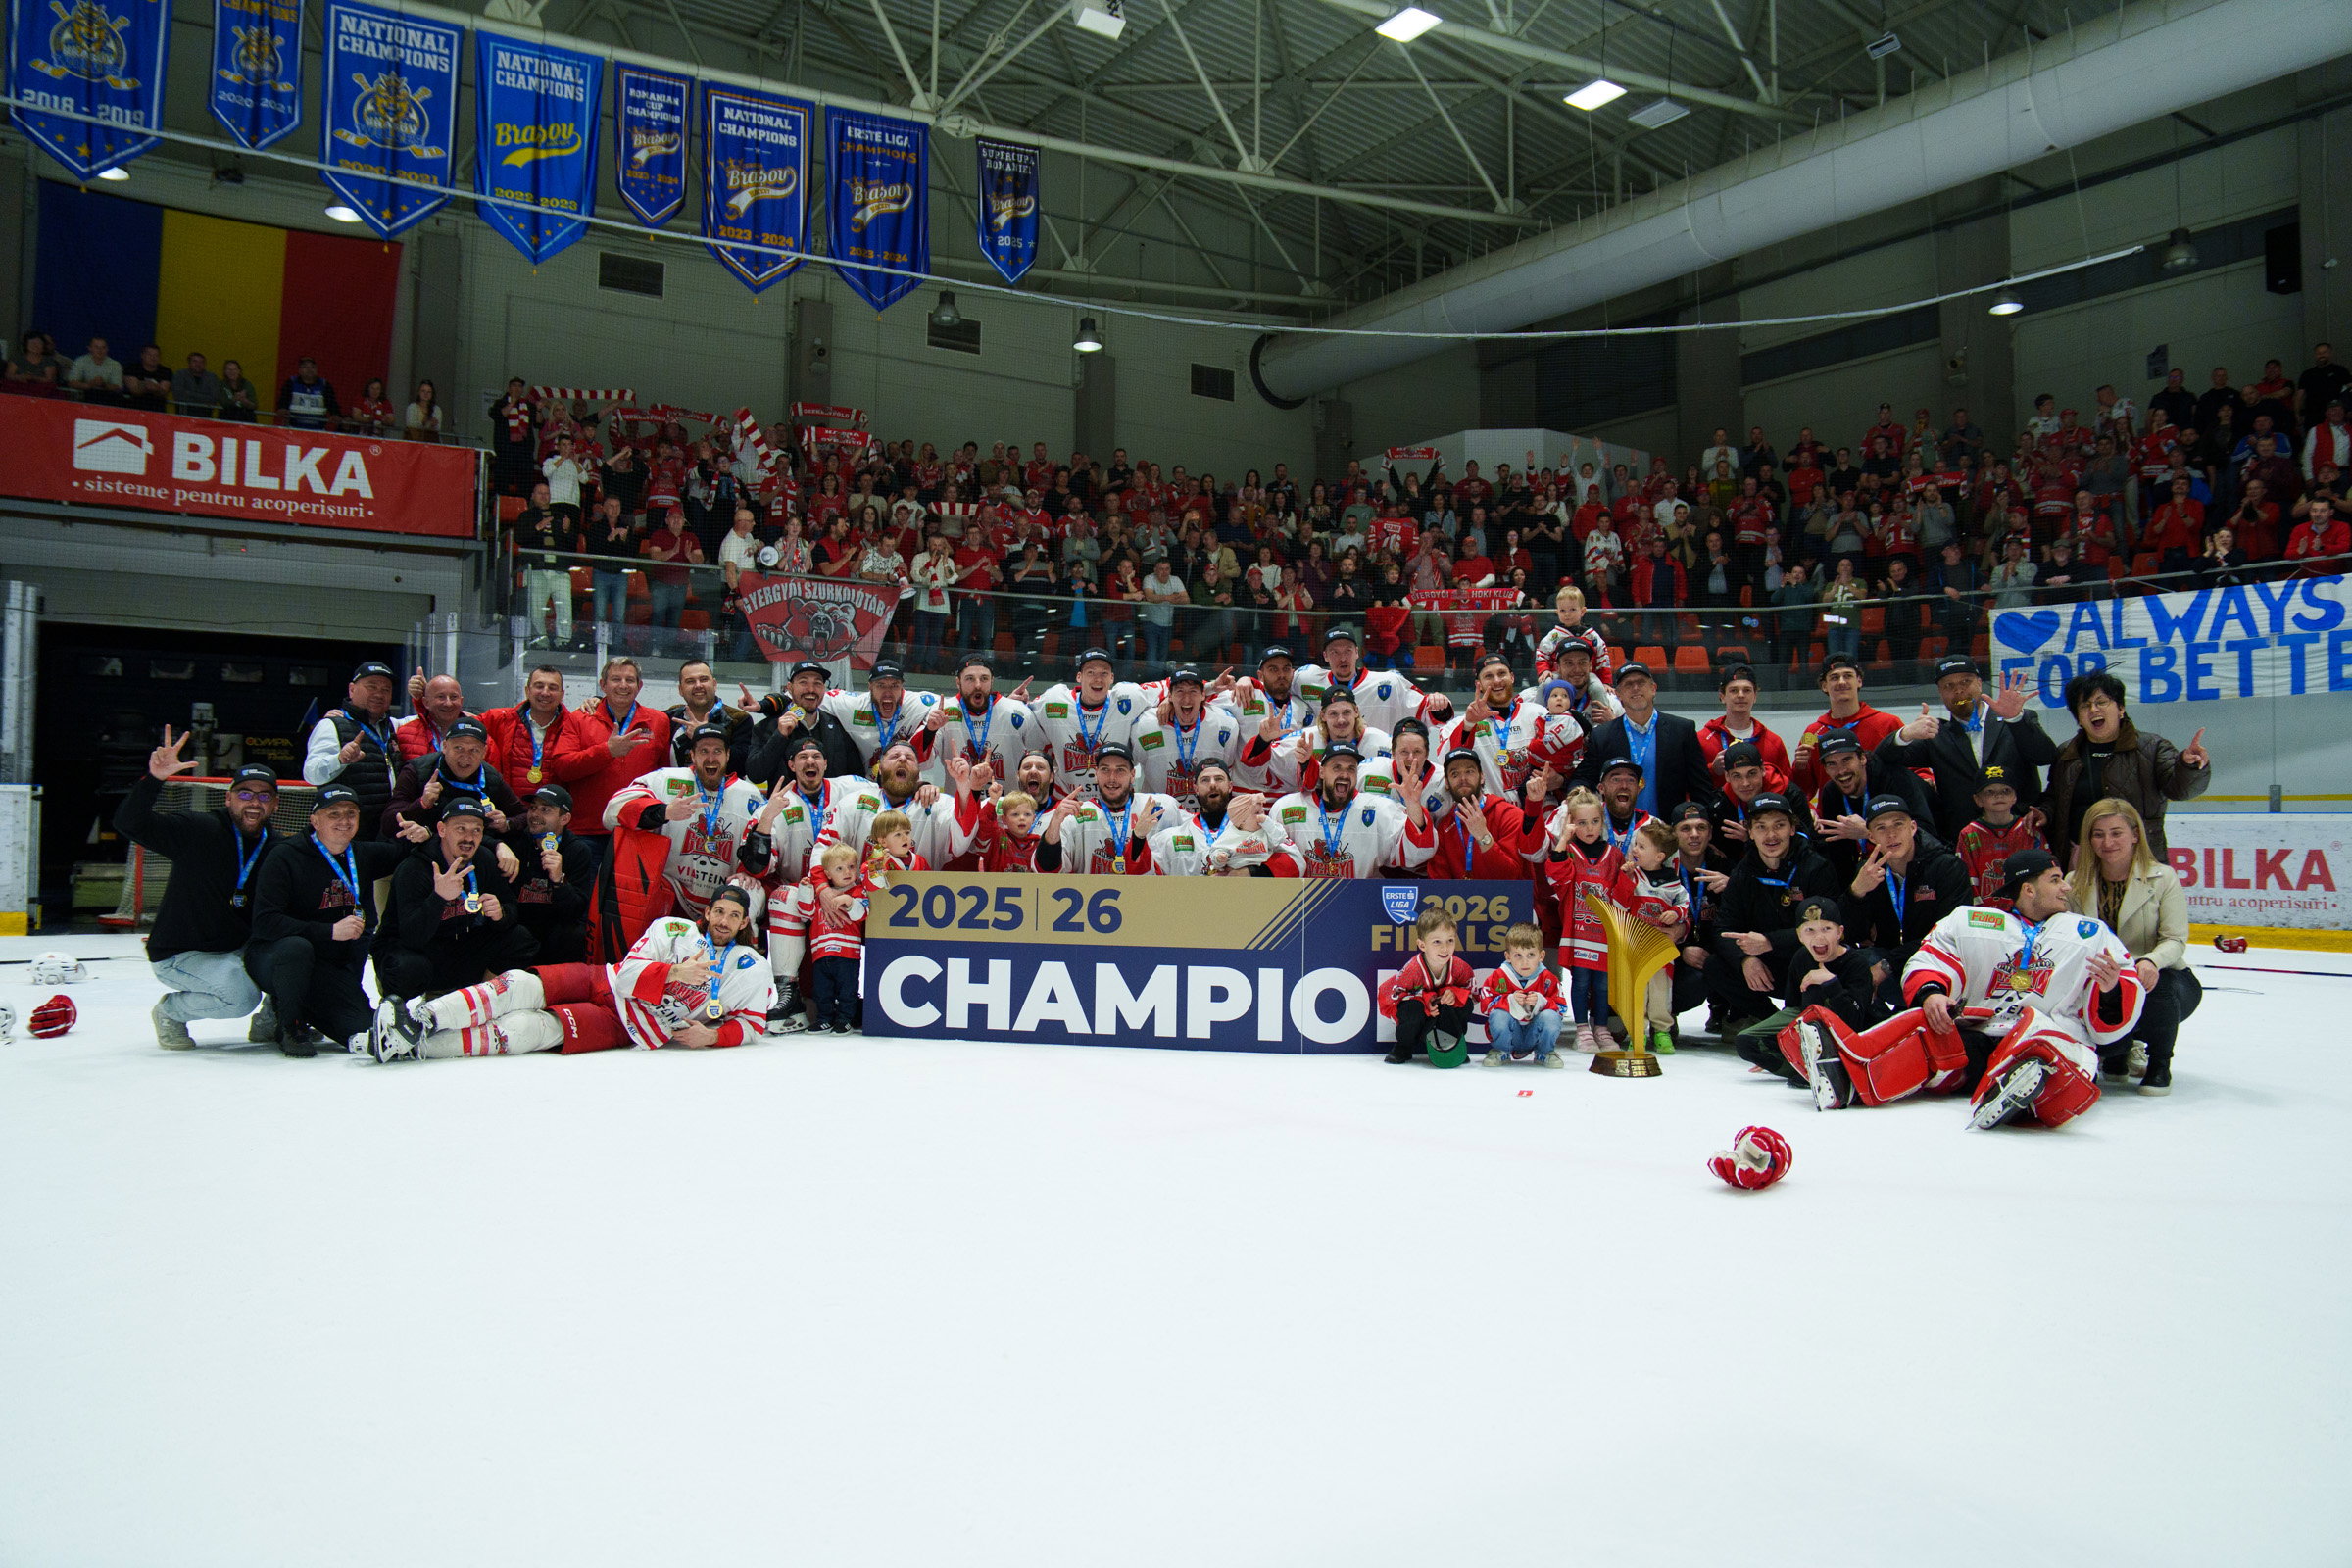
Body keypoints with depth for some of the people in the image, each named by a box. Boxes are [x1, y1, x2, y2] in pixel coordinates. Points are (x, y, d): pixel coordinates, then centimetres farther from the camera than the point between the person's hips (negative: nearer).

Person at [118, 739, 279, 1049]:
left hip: (238, 950, 6)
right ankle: (170, 1011, 2)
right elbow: (128, 824, -24)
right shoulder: (198, 831, -14)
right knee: (241, 995, -30)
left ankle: (269, 1022, 6)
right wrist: (154, 778, -40)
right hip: (180, 954, -5)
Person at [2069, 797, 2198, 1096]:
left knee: (2159, 985, -38)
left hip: (2161, 981, -1)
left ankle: (2159, 1066, -7)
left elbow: (2175, 940, -14)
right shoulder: (2076, 884, -1)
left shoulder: (2162, 878, -9)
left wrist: (2151, 962, -35)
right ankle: (2121, 1050, 16)